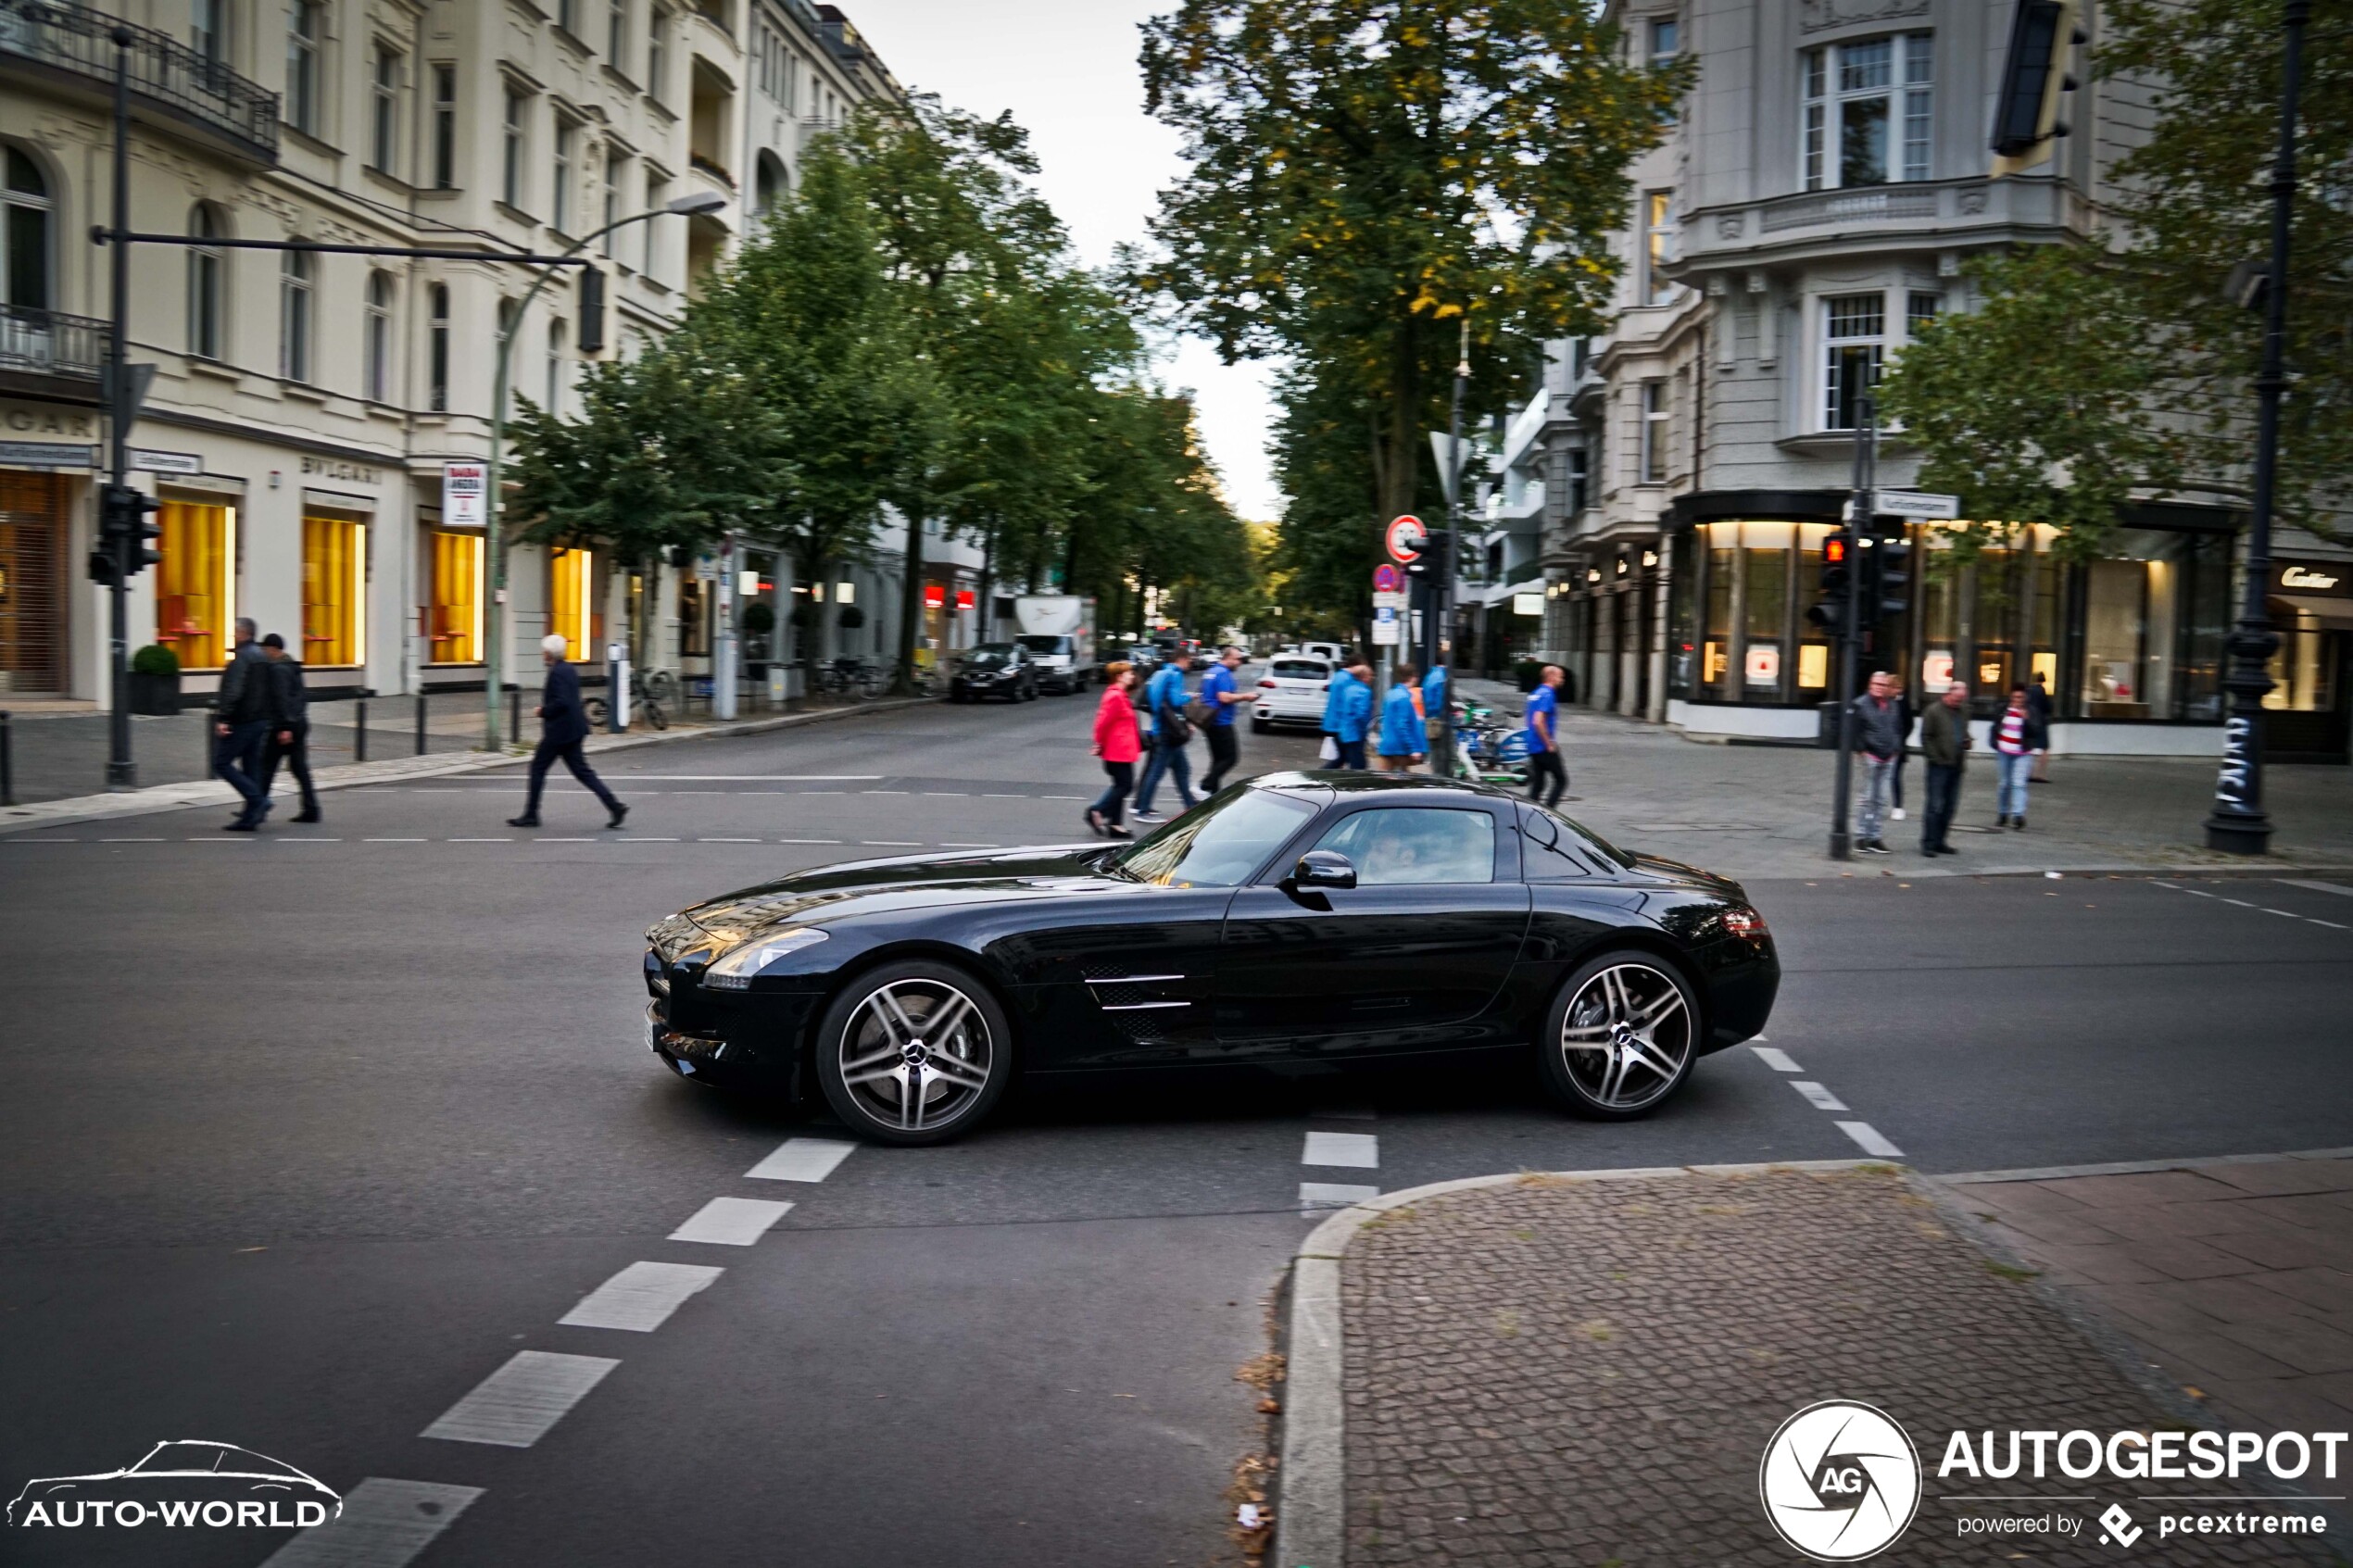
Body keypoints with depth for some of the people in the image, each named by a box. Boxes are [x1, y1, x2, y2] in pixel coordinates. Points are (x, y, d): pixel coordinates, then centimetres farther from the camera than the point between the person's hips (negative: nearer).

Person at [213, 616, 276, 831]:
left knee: (222, 763, -3)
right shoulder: (261, 656, 16)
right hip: (260, 720, 9)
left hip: (242, 721, -9)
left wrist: (223, 718, -25)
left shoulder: (242, 658, -13)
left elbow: (233, 691, -23)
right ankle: (250, 817, 9)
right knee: (250, 766, 10)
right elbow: (274, 692, 19)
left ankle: (258, 799, -14)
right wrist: (270, 717, 22)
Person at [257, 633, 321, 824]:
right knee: (300, 768, 7)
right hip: (300, 722, 9)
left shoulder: (278, 669, -13)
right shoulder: (293, 666, 15)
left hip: (284, 724, -9)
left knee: (267, 765, 0)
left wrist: (285, 727, -23)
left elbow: (283, 699, -20)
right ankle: (311, 810, 4)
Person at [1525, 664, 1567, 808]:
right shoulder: (1547, 695, -15)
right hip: (1545, 748, -9)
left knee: (1537, 784, 11)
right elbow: (1538, 722, -26)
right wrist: (1549, 744, -19)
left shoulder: (1535, 693, 15)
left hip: (1534, 747, 9)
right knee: (1561, 780, 0)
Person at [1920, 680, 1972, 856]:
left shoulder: (1963, 711, 14)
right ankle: (1928, 843, -3)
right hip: (1939, 765, -7)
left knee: (1950, 805, 9)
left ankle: (1940, 841, 17)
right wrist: (1935, 758, -12)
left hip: (1956, 765, 7)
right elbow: (1925, 737, -7)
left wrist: (1966, 742, 4)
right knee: (1936, 805, -7)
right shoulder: (1934, 711, -6)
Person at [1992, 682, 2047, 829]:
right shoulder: (2003, 710, 5)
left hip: (2023, 753, -3)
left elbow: (2036, 731, -12)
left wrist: (2026, 719, -24)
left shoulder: (2031, 711, -3)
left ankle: (2018, 815, -23)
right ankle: (2003, 814, 23)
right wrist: (1995, 743, 8)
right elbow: (1995, 727, 17)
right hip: (2004, 752, 4)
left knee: (2019, 783, -16)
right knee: (2003, 784, 11)